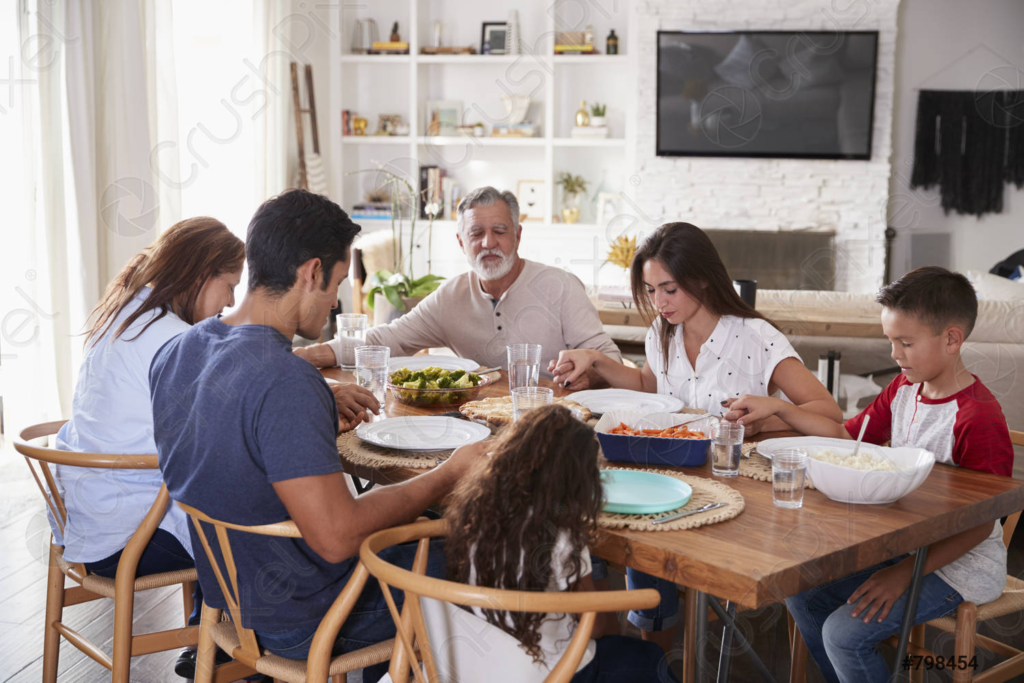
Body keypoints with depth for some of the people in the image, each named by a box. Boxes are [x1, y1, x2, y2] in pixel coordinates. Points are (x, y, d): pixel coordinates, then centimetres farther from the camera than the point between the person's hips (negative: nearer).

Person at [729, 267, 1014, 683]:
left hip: (959, 561, -9)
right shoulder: (904, 388, 4)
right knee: (801, 595, 5)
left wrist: (907, 571, -26)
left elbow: (981, 525, -22)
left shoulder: (979, 418, -23)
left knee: (844, 634, -20)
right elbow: (847, 437, 12)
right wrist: (778, 409, 1)